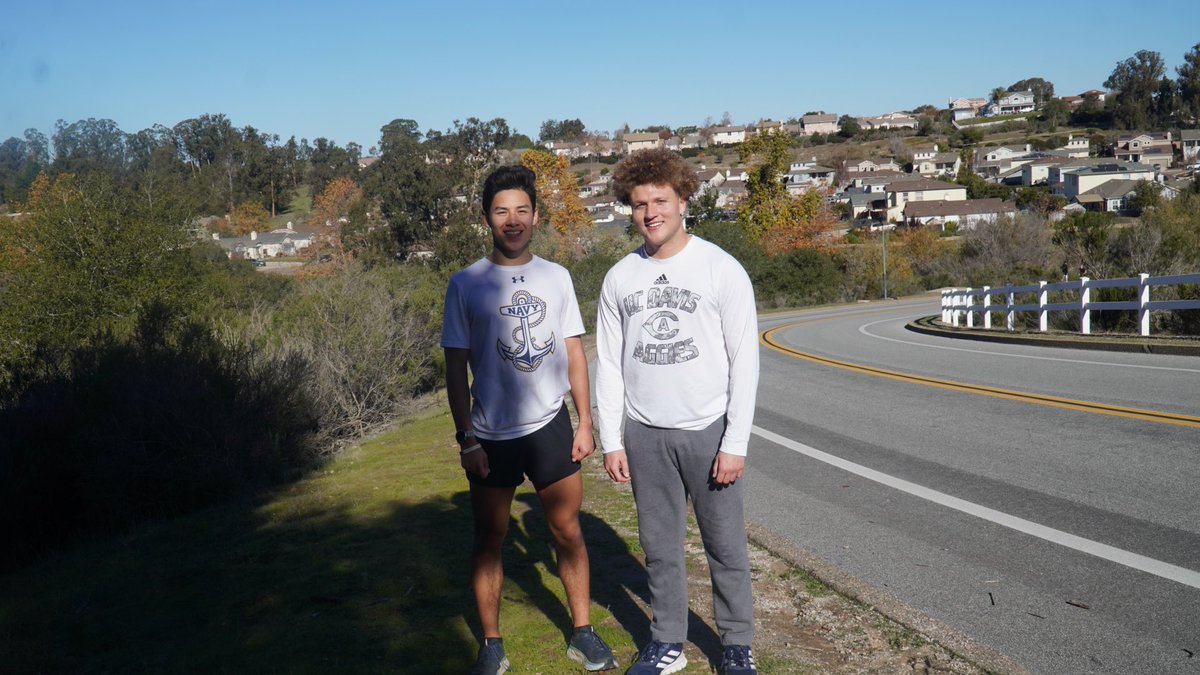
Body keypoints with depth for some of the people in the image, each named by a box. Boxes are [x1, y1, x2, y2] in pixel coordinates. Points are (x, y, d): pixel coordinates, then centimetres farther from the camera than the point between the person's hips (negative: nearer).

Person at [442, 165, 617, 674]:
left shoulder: (556, 277, 4)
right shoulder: (465, 284, -4)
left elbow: (574, 352, 7)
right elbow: (456, 367, -2)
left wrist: (585, 422, 3)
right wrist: (466, 439, -6)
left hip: (550, 426, 2)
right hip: (491, 435, -2)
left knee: (568, 532, 9)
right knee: (489, 541, 8)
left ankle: (582, 633, 24)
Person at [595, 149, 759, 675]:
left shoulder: (722, 270, -6)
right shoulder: (620, 278, 4)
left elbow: (744, 361, -6)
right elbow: (609, 365, 7)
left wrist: (735, 443, -10)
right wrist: (611, 441, 3)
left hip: (708, 432, -2)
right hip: (645, 435, 3)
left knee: (726, 547, 7)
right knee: (660, 547, 11)